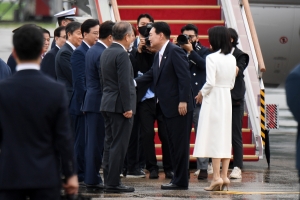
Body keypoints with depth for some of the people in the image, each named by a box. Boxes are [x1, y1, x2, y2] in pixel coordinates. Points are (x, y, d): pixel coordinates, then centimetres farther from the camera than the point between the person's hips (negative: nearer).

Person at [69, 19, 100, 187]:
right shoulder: (79, 53, -10)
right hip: (83, 103, -8)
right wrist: (85, 102, -18)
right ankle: (80, 175, 1)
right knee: (82, 141, -3)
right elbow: (79, 81, -16)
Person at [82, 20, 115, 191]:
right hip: (99, 102, -10)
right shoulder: (102, 54, -17)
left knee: (92, 142, 12)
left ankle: (91, 178, 16)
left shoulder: (91, 51, 14)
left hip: (90, 101, 10)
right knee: (97, 142, -6)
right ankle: (93, 180, -3)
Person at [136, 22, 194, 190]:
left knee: (180, 143, -5)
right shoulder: (159, 55, 17)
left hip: (179, 107, -10)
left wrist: (183, 101, -22)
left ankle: (181, 181, -2)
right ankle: (178, 178, 18)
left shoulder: (175, 51, -12)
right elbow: (151, 76, 16)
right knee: (173, 144, 12)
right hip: (167, 107, 10)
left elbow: (185, 77, -18)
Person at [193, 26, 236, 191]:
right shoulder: (231, 58, 7)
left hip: (213, 98, -6)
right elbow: (232, 83, 10)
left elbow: (210, 82, -18)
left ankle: (216, 177, -7)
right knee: (225, 136, 10)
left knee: (213, 136, -4)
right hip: (227, 98, 6)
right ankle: (224, 175, 8)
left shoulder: (212, 58, -14)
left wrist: (201, 93, -2)